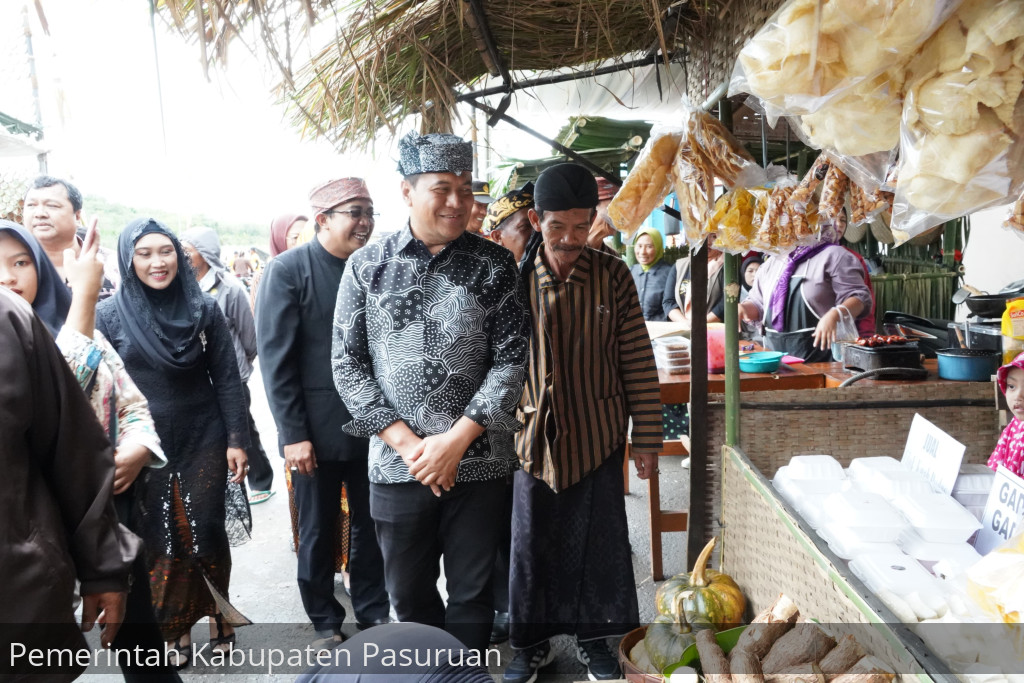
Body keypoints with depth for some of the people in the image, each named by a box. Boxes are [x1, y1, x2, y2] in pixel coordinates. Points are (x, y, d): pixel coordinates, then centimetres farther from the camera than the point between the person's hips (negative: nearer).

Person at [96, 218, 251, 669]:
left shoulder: (203, 308, -3)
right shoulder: (109, 314, -3)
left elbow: (226, 379, 0)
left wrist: (236, 439, -4)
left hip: (203, 440, 0)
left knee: (207, 532, 6)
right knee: (159, 540, 7)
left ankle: (217, 615, 26)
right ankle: (174, 630, 23)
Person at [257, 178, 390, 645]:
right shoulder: (289, 269, -7)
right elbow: (275, 357, -10)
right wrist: (292, 433, -13)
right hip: (317, 431, -3)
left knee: (371, 527, 14)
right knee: (318, 532, 13)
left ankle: (374, 614, 32)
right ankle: (325, 622, 32)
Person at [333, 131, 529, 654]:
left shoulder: (494, 264, -2)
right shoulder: (367, 265, 0)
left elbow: (511, 359, -5)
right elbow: (347, 363, -2)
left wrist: (456, 439, -13)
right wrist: (405, 441, -10)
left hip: (478, 461, -1)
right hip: (396, 464, 1)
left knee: (471, 595, 13)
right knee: (409, 595, 17)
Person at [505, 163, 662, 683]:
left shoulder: (612, 275, -5)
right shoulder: (514, 278, -5)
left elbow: (638, 360, -3)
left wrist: (646, 436, -3)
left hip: (598, 436, 0)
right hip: (534, 435, 1)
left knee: (598, 542, 12)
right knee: (532, 544, 12)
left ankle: (592, 637, 35)